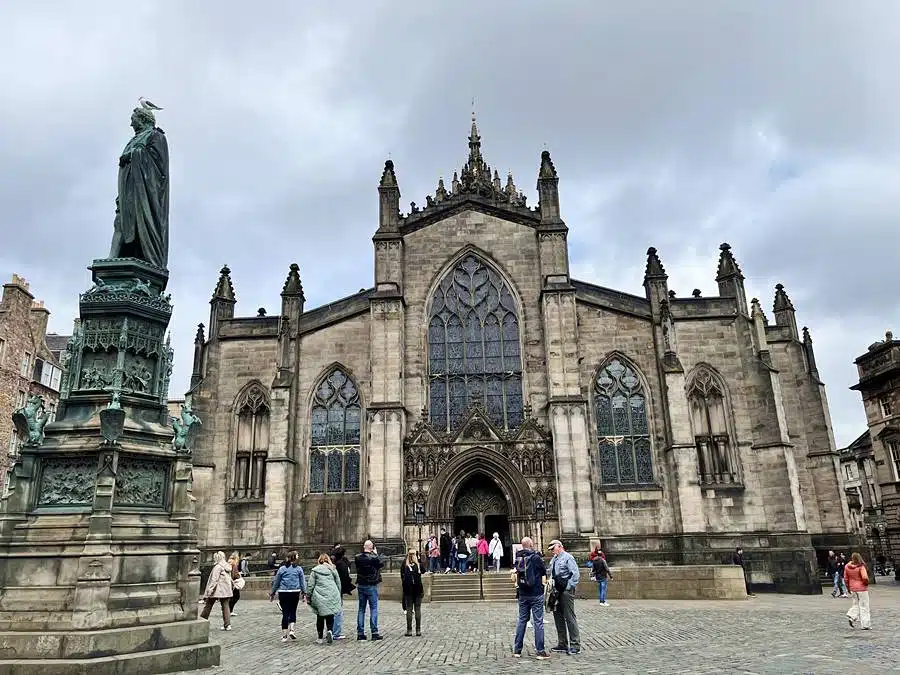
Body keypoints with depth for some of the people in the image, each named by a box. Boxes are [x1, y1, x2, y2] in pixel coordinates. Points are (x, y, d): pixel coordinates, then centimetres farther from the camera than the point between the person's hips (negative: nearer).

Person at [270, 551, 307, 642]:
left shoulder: (282, 569, 4)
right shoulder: (299, 569, 3)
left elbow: (276, 582, 9)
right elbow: (303, 582, 2)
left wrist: (272, 593, 18)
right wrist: (304, 592, 6)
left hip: (283, 593, 1)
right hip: (295, 593, 0)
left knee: (285, 613, 5)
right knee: (293, 612, 15)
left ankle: (284, 635, 5)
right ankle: (291, 630, -2)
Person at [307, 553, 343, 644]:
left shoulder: (315, 570, 3)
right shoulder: (333, 570, 8)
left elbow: (311, 586, 1)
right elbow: (338, 584, 12)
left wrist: (309, 597, 9)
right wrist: (338, 596, 21)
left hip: (319, 598, -1)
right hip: (332, 596, 1)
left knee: (320, 617, 10)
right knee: (330, 615, 5)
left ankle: (320, 638, 14)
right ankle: (330, 630, -19)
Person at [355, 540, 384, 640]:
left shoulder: (357, 557, -3)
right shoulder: (373, 558, -16)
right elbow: (381, 564, -1)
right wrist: (376, 554, 8)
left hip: (360, 585, 5)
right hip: (371, 586, -5)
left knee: (361, 609, 10)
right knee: (373, 609, 1)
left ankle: (360, 633, 11)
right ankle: (374, 633, 0)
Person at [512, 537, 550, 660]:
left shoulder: (518, 559, 3)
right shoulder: (536, 557, -11)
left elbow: (514, 578, 8)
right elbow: (545, 574, -2)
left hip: (522, 594, 5)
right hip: (536, 594, -5)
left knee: (521, 620, 13)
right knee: (538, 622, 0)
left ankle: (517, 650, 15)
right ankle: (540, 651, 1)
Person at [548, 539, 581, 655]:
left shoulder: (567, 557, -9)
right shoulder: (554, 559, 15)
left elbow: (576, 574, -14)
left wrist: (568, 587, -16)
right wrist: (551, 584, 10)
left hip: (566, 591, -9)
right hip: (556, 591, 9)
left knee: (570, 618, -5)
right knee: (558, 617, 12)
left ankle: (575, 646, 2)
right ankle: (562, 644, 21)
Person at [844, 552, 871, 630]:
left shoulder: (847, 567, 0)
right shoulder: (861, 567, -16)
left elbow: (846, 579, 6)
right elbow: (865, 577, -27)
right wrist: (867, 583, -5)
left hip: (853, 589, 5)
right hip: (862, 588, -5)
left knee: (856, 604, 20)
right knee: (864, 606, 5)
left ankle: (851, 616, -2)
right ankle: (865, 625, 10)